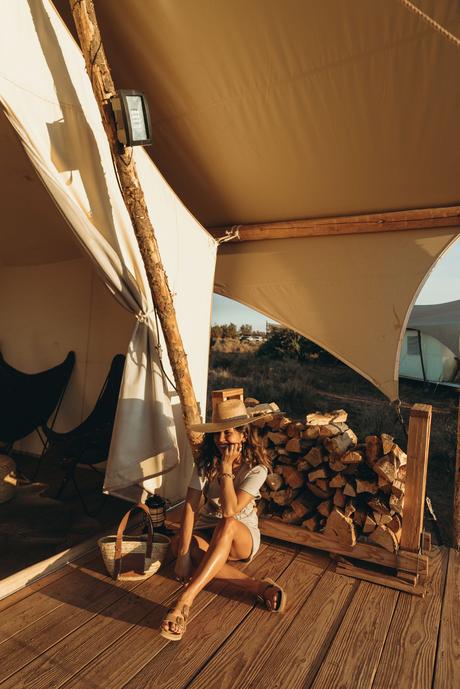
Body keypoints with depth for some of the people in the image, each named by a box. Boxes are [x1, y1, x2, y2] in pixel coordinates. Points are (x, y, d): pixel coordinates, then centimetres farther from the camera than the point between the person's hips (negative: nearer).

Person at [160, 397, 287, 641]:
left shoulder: (257, 468, -19)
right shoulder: (206, 462, -11)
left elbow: (230, 511, -30)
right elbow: (190, 506, -19)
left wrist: (226, 467, -30)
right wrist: (184, 553, -29)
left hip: (242, 537, -3)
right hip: (208, 531, 4)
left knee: (227, 526, -38)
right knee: (177, 544, -30)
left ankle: (185, 600, -40)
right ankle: (257, 586, -28)